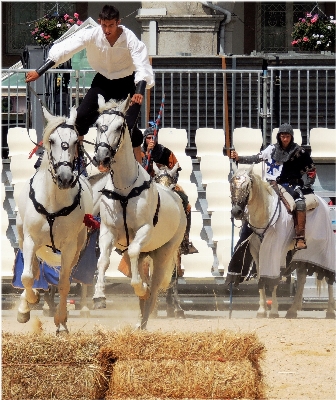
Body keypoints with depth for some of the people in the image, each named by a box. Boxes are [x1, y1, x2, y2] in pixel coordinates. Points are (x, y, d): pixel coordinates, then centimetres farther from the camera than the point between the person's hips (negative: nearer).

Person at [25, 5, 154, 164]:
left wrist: (139, 92, -53)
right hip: (102, 81, 3)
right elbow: (64, 50, -23)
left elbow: (142, 67, -34)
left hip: (126, 84, -3)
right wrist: (38, 72, -30)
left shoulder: (130, 39, -26)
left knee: (130, 126, -14)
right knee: (82, 116, -11)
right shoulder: (91, 35, -21)